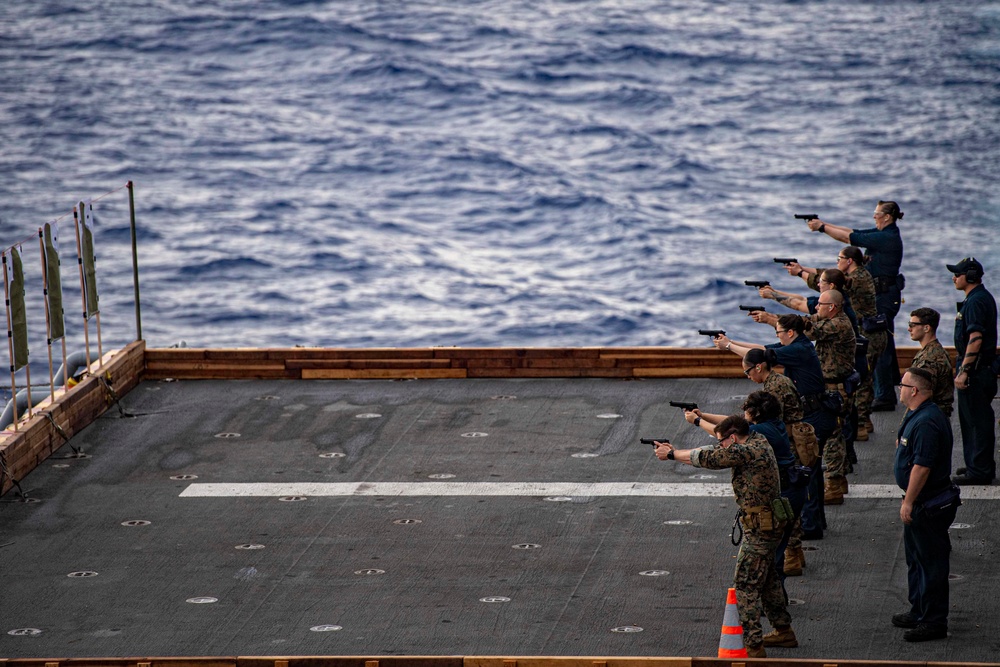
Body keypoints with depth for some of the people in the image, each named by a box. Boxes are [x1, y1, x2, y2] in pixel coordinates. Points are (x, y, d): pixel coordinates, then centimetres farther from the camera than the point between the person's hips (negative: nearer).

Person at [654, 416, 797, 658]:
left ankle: (753, 648, -6)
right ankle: (783, 631, 37)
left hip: (760, 528, -10)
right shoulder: (758, 441, 6)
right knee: (767, 578, 24)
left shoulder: (747, 452, -22)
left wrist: (671, 453, -4)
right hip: (770, 525, 10)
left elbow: (706, 458, -16)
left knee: (745, 585, -6)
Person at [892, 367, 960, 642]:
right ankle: (919, 612, 32)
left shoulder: (927, 422, -25)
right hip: (920, 502, 11)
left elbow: (922, 466, -27)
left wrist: (909, 502, -23)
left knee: (931, 562, -3)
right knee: (916, 557, 20)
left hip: (929, 504, -11)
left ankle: (934, 621, 3)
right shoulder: (915, 415, 10)